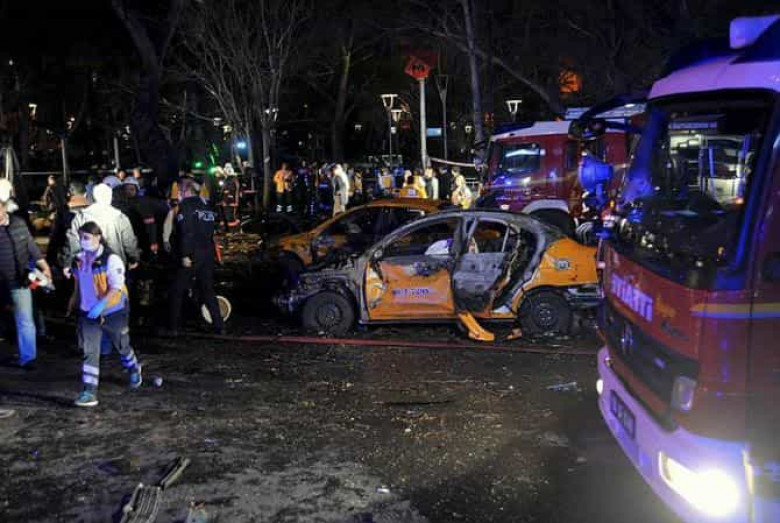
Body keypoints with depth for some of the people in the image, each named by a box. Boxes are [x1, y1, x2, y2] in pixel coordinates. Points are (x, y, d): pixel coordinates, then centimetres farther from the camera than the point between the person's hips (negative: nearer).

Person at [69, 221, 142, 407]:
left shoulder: (111, 259, -18)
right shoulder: (79, 260, 1)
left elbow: (117, 287, -21)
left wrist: (100, 305, -28)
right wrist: (74, 303, 21)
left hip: (113, 311, -4)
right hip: (88, 312, 4)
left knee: (122, 345, 16)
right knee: (89, 351, -5)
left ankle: (134, 370, 46)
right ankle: (89, 392, -5)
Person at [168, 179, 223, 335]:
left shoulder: (186, 206, -9)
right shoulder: (205, 206, 13)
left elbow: (186, 232, -19)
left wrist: (185, 255, -21)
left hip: (190, 256, -6)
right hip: (208, 255, 7)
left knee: (177, 292, 6)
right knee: (208, 291, 13)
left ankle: (174, 327, 9)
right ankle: (218, 325, 9)